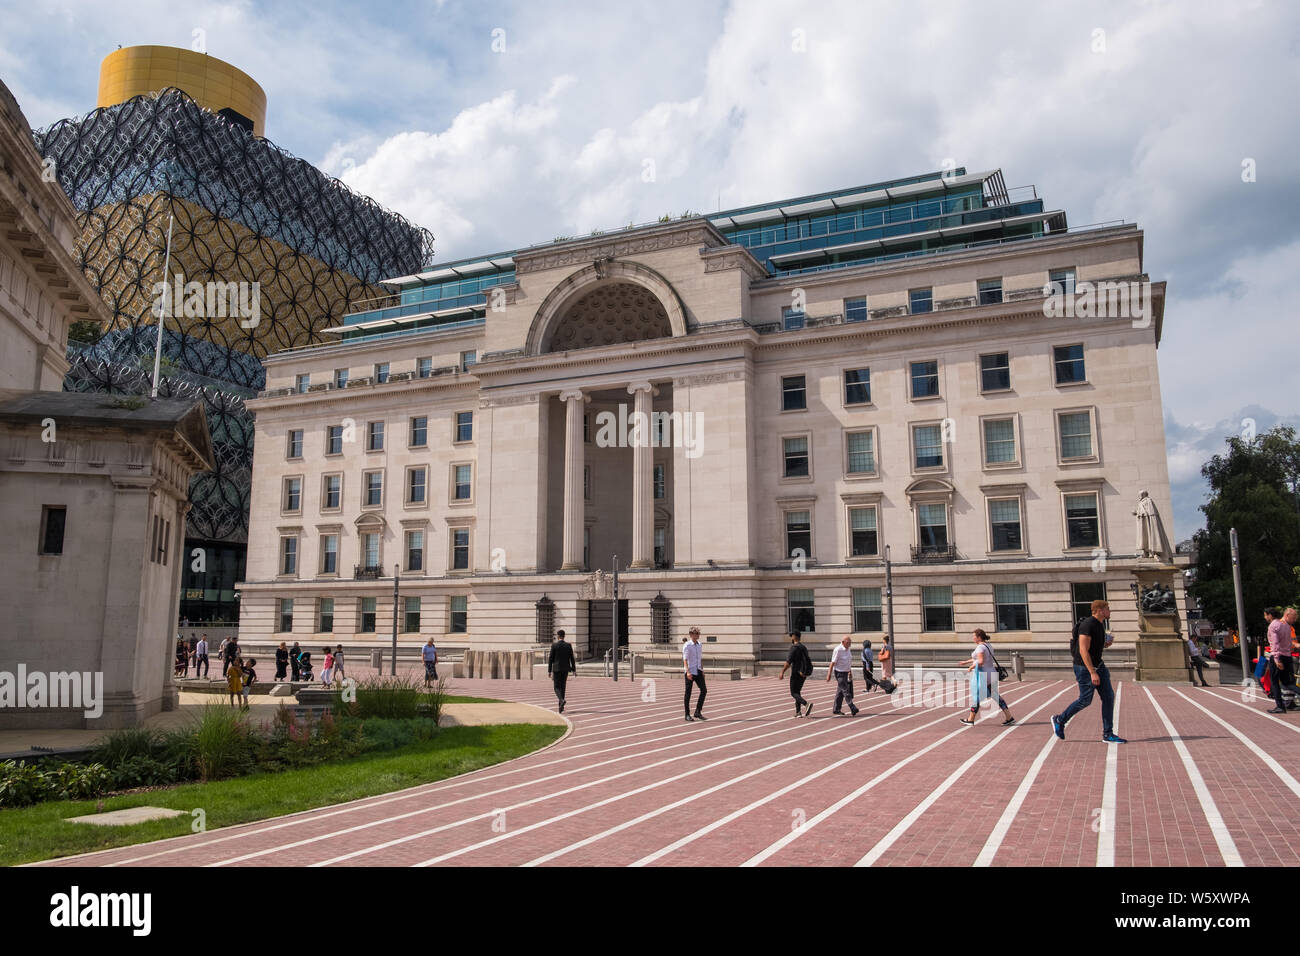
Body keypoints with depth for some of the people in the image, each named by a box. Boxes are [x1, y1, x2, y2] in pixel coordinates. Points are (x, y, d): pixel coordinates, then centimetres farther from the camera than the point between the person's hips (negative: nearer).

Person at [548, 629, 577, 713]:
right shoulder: (568, 645, 1)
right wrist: (574, 670, 5)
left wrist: (549, 671, 1)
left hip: (557, 669, -3)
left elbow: (551, 659, -5)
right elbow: (572, 658, 1)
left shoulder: (554, 645, -7)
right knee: (562, 687, 12)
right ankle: (561, 708, 14)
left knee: (557, 687, 4)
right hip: (565, 669, 3)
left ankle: (562, 700, -24)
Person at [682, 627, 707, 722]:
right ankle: (687, 715, 8)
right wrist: (688, 672, -27)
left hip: (698, 671, 7)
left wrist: (702, 669, 15)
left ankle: (698, 712, 10)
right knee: (688, 693, 1)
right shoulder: (687, 645, -11)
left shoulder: (699, 644, 11)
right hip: (690, 672, -7)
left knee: (704, 690, 0)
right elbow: (685, 659, -18)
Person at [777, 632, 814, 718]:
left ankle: (806, 704, -24)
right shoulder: (803, 647, 13)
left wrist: (782, 672, -11)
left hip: (796, 673, -8)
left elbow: (788, 661, -17)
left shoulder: (794, 647, -14)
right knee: (797, 692, 16)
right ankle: (798, 712, 11)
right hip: (803, 673, 8)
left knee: (793, 693, -3)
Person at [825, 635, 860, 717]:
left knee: (840, 692, 13)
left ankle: (836, 710, 20)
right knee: (846, 691, -9)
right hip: (839, 673, -9)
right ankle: (853, 709, -11)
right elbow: (833, 663, -17)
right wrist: (829, 674, -16)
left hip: (845, 673, 9)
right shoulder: (838, 650, -17)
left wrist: (850, 672, 24)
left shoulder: (848, 649, 9)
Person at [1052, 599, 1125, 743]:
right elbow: (1083, 650, -25)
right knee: (1085, 700, -3)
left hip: (1097, 665, 9)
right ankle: (1059, 720, 16)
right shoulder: (1087, 625, -20)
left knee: (1108, 696, 2)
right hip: (1084, 667, -9)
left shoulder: (1101, 624, 11)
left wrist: (1104, 645, 6)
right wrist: (1092, 672, -28)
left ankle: (1108, 734, 6)